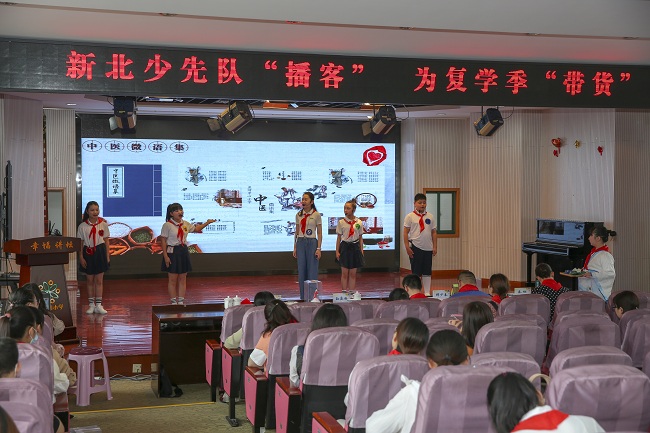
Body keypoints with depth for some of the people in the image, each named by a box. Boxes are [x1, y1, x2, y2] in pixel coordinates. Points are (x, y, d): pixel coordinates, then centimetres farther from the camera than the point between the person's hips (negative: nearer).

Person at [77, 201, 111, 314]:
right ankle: (91, 304, 16)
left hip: (100, 252, 0)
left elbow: (106, 240, 4)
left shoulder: (103, 223, 0)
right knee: (89, 280, 8)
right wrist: (81, 257, -5)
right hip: (88, 253, 0)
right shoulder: (83, 226, -2)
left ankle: (98, 305, 7)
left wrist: (107, 255, 2)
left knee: (99, 280, 2)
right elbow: (80, 242, 0)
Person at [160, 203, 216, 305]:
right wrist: (165, 256, -17)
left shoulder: (185, 224, 7)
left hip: (184, 252, 6)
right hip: (173, 252, -6)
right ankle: (174, 302, 8)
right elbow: (163, 241, -11)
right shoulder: (167, 225, -11)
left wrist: (207, 223, 8)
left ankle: (181, 302, 16)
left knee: (182, 279, 9)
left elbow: (196, 229, 23)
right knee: (172, 280, 0)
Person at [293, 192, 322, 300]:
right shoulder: (299, 215, 8)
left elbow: (319, 233, -2)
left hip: (312, 242, -4)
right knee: (301, 270, 5)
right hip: (301, 242, 4)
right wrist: (295, 247, 8)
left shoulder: (316, 215, -2)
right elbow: (296, 232, 12)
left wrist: (318, 248, -9)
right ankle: (303, 297, 13)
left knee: (312, 270, -1)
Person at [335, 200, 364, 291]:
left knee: (353, 274, 6)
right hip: (345, 247, -1)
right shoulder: (341, 222, -2)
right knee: (344, 273, 3)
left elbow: (360, 238, 7)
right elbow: (339, 238, 1)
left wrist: (361, 250, 2)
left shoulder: (359, 222, 1)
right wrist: (337, 251, -2)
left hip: (355, 247, 1)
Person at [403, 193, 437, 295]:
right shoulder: (410, 217, -2)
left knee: (427, 272, 7)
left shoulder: (430, 217, 8)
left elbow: (434, 232, 10)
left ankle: (427, 292, 14)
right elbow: (406, 232, -4)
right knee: (416, 271, 2)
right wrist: (407, 247, -11)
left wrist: (435, 247, 4)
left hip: (428, 248, 3)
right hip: (415, 247, -3)